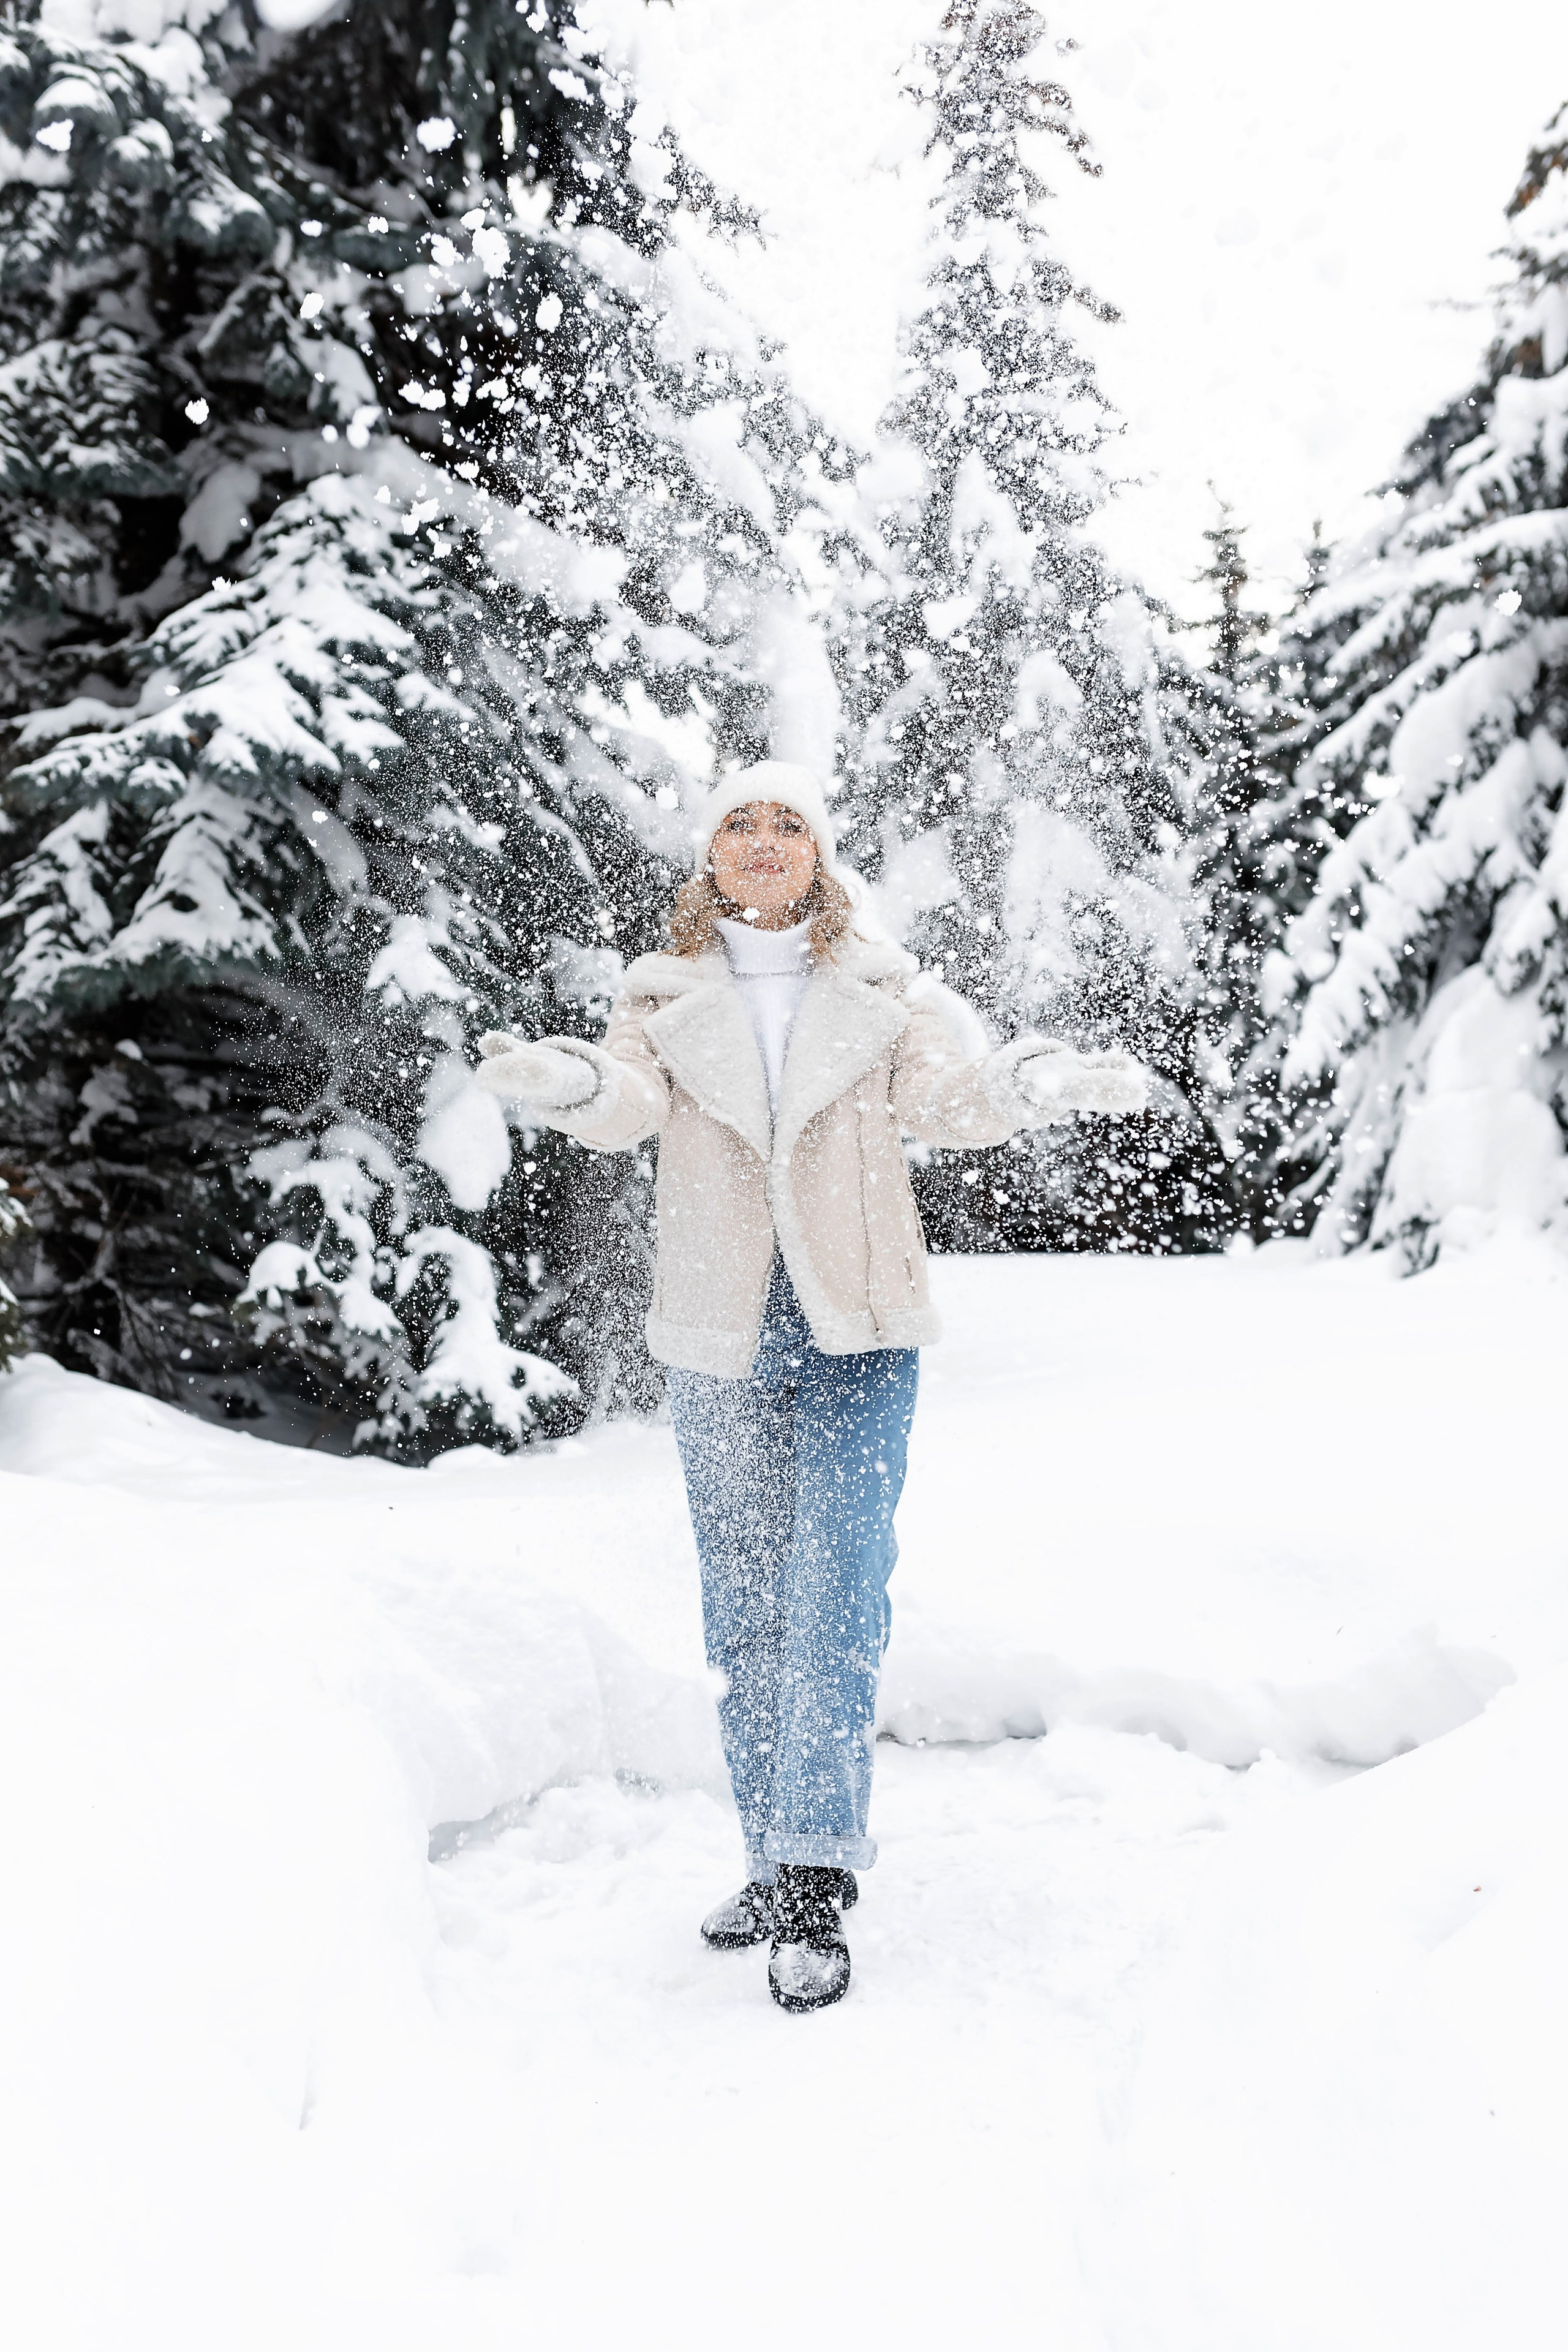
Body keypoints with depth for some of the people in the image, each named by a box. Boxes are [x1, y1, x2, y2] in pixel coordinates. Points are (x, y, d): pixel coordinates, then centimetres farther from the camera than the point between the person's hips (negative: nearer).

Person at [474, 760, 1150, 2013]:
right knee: (745, 1615, 10)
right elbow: (627, 1103, -10)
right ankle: (778, 1861, 24)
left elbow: (948, 1096, -6)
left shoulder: (881, 988, 7)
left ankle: (815, 1887, -5)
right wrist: (564, 1080, -34)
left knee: (835, 1600, -11)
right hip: (721, 1342, 2)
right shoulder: (666, 994, 7)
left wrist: (1039, 1082, -27)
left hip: (858, 1337, -2)